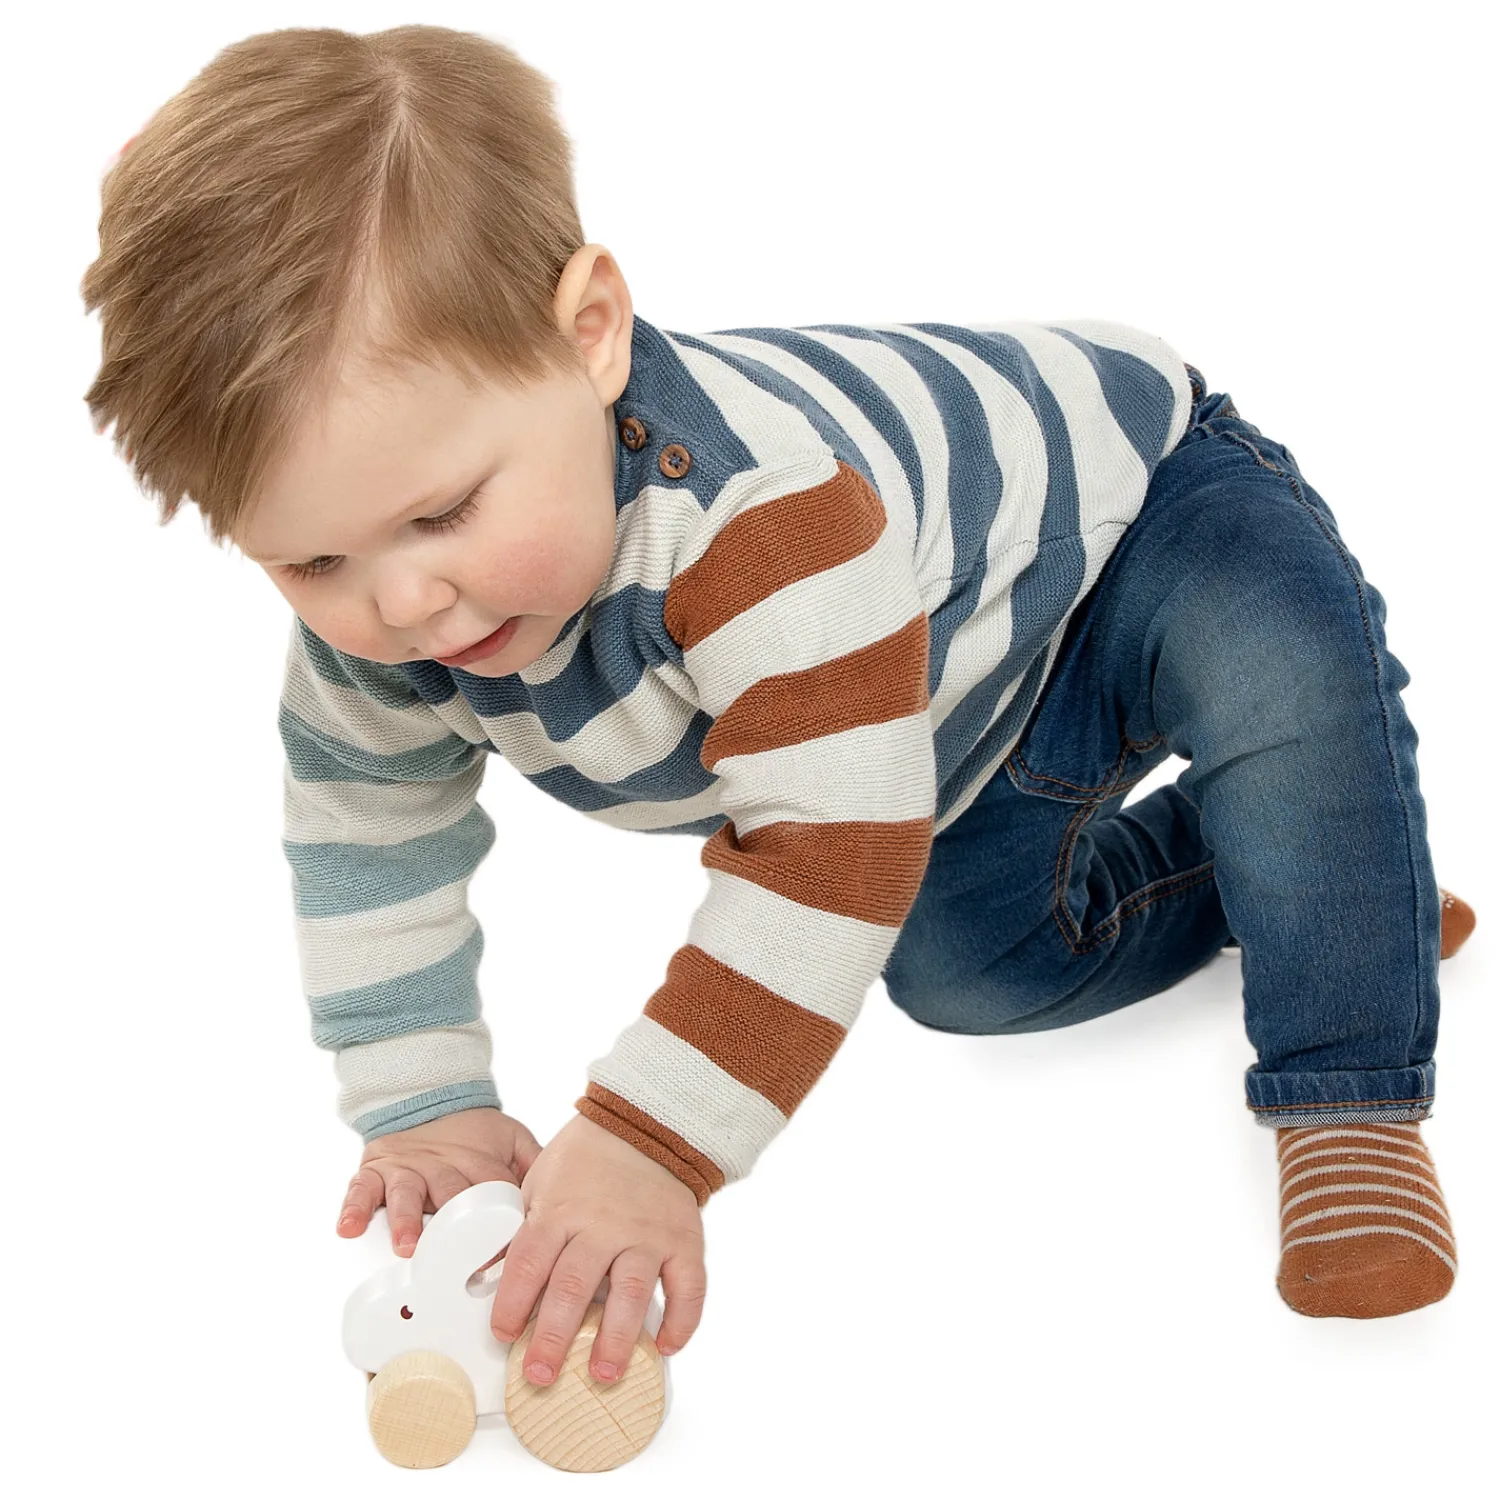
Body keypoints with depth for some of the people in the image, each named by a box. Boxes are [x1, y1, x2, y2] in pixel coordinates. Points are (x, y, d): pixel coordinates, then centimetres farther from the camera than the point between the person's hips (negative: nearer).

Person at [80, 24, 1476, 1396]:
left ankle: (1348, 1099, -23)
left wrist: (646, 1145, -47)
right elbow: (364, 832, -6)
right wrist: (422, 1108, -10)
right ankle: (1234, 879, 27)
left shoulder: (761, 516, -47)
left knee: (1281, 667, -35)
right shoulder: (367, 599, -23)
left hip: (1124, 496, -7)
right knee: (968, 967, 3)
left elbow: (831, 853, -45)